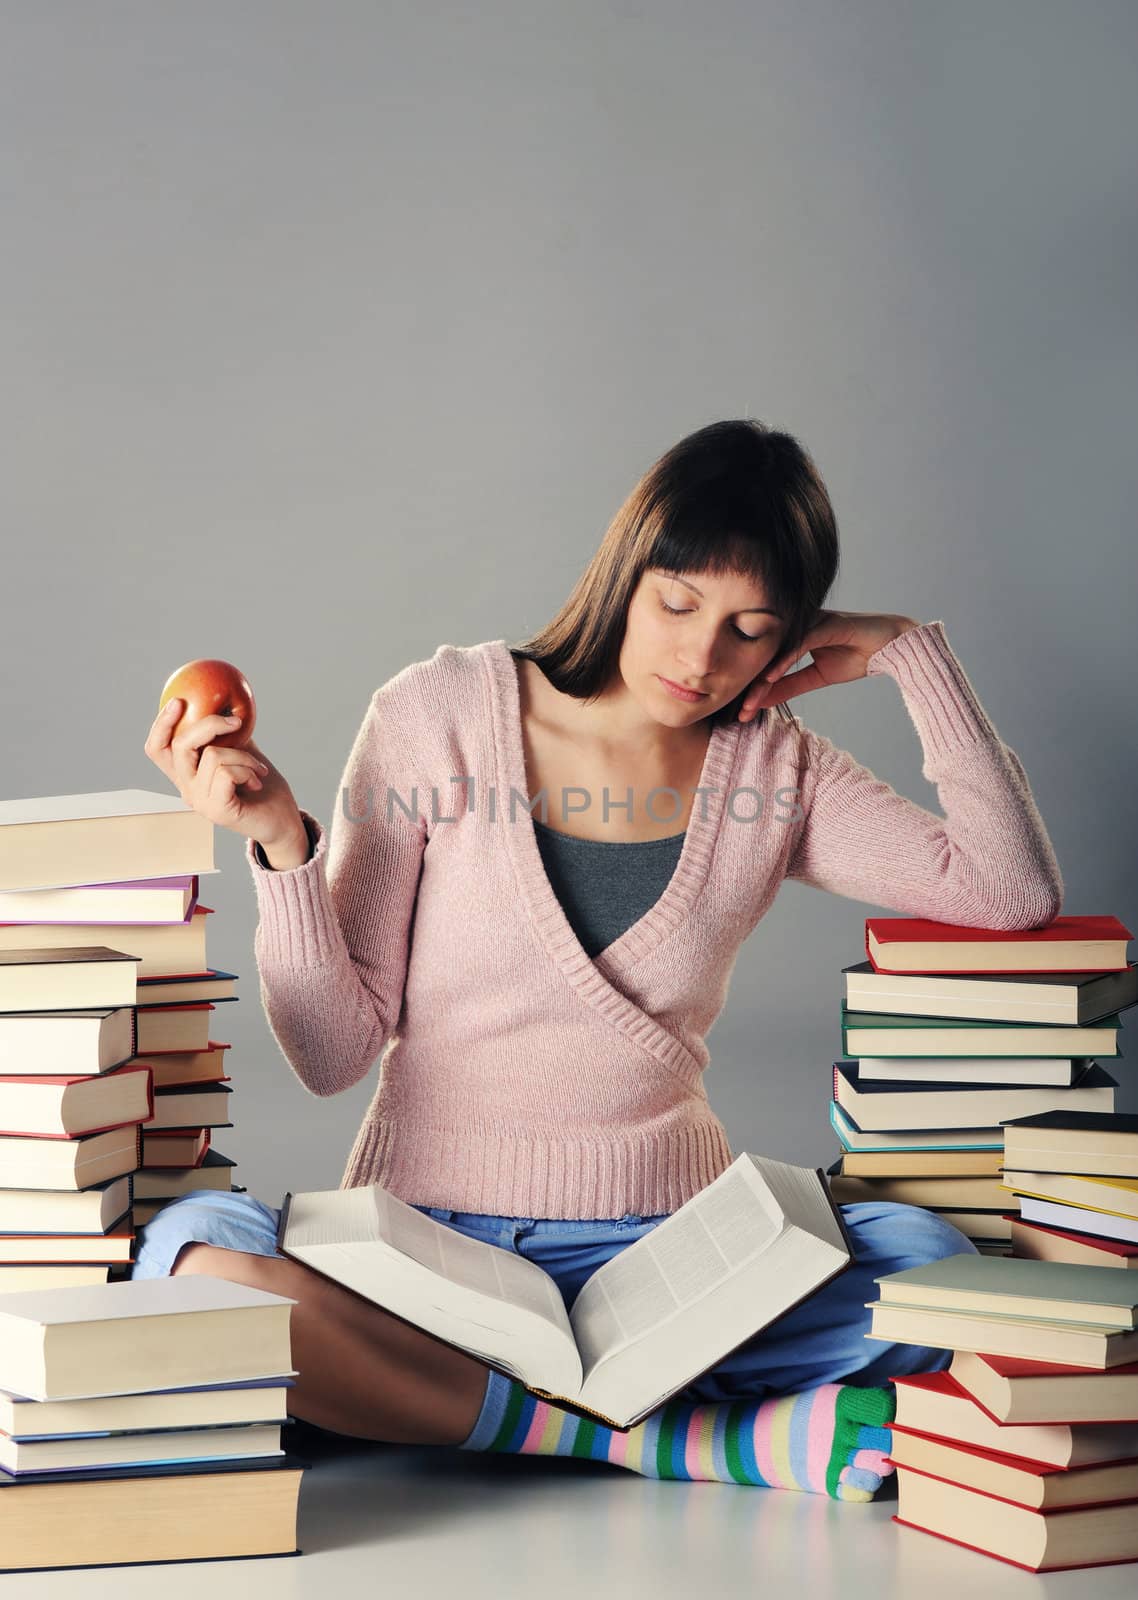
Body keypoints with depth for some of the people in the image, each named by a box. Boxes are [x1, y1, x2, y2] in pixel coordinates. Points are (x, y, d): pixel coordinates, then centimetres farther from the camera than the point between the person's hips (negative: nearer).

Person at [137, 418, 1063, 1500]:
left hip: (658, 1246, 2)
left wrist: (910, 650, -4)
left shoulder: (777, 769, 5)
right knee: (193, 1255, -32)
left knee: (931, 1265, -25)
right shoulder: (439, 712, -3)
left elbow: (1016, 892, -8)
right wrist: (282, 847, -19)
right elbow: (332, 1053, -4)